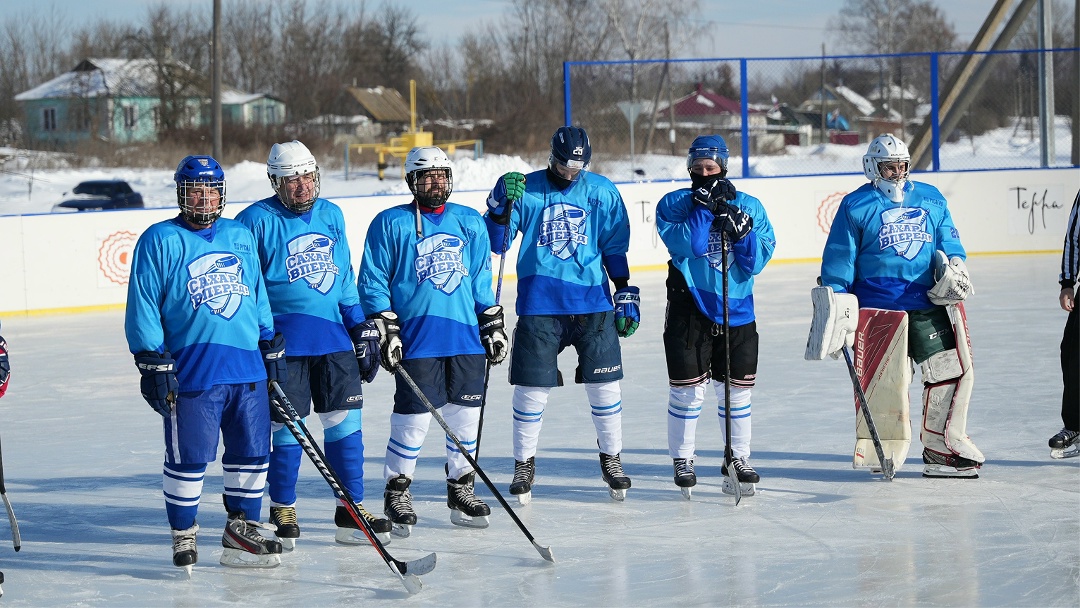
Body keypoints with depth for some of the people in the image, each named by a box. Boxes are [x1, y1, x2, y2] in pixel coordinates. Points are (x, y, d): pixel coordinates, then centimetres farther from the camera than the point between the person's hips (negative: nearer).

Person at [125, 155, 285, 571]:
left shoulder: (241, 237, 14)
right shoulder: (160, 241, -2)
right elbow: (142, 306, -5)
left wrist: (272, 345, 18)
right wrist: (152, 361, -11)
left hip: (248, 367, 5)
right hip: (191, 373, -5)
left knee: (251, 453, 9)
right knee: (188, 458, -2)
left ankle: (241, 531, 22)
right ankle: (183, 536, 14)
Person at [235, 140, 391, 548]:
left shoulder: (331, 215, 12)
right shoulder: (257, 221, -5)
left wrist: (362, 327, 14)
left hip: (334, 335, 5)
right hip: (284, 340, -5)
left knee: (345, 420, 4)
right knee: (287, 425, -2)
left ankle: (352, 510, 12)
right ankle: (282, 511, 14)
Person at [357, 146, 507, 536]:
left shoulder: (470, 223, 14)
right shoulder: (390, 224, 1)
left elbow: (482, 280, 19)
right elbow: (372, 282, 0)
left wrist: (493, 324, 13)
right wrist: (385, 330, -7)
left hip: (467, 334, 4)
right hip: (416, 337, -4)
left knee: (466, 413, 7)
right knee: (413, 416, -5)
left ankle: (461, 489, 21)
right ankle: (397, 492, 9)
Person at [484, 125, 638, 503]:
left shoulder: (602, 192, 4)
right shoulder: (526, 190, 0)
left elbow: (616, 247, 10)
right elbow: (496, 244, -2)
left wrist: (626, 294, 6)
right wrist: (502, 203, -17)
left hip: (592, 300, 1)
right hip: (539, 303, -1)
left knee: (604, 383, 3)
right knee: (531, 386, 0)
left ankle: (612, 458, 21)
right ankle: (524, 465, 15)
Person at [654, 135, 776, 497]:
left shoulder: (749, 207, 6)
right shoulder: (674, 204, 0)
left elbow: (757, 261, -3)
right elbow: (685, 245, -17)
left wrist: (739, 229, -18)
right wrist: (704, 206, -21)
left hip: (737, 309, 2)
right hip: (689, 307, -2)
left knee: (737, 389, 9)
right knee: (688, 388, 0)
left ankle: (738, 459, 22)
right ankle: (682, 460, 15)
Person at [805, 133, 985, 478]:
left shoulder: (931, 199, 15)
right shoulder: (856, 206, 3)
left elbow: (949, 242, 17)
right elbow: (838, 262, 2)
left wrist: (955, 266, -5)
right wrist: (837, 310, -4)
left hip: (930, 302, 4)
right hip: (877, 307, -4)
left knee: (952, 370, 0)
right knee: (883, 378, -6)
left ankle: (940, 448, 9)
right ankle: (880, 451, 8)